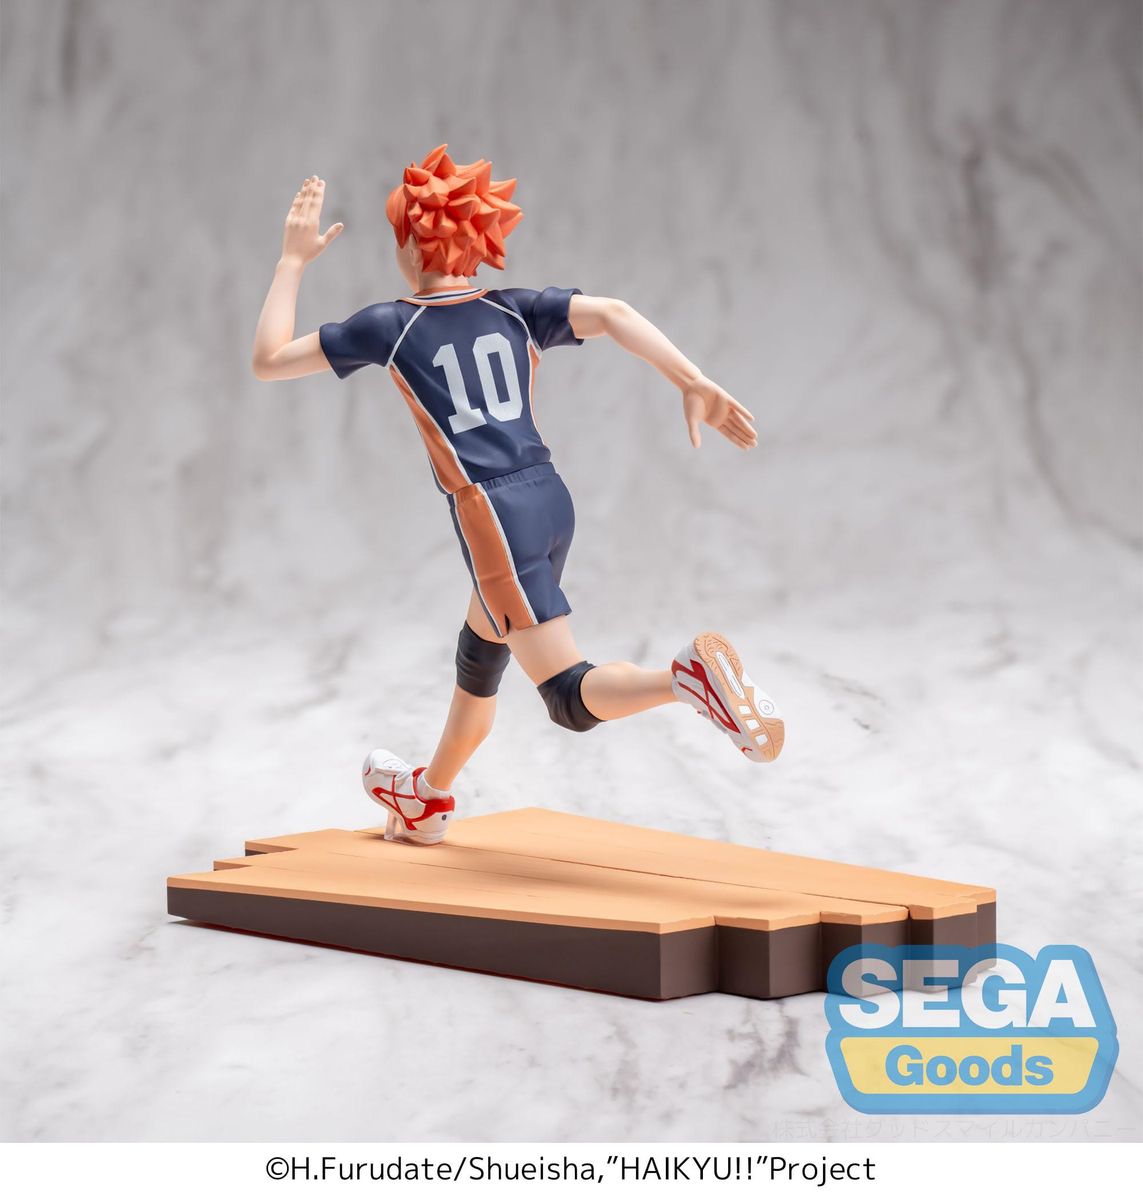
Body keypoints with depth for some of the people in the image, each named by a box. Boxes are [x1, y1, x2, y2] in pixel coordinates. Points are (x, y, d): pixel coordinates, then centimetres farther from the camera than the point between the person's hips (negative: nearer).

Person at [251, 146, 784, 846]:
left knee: (572, 697, -10)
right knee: (479, 655, 28)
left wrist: (294, 260, 14)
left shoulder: (392, 327, -1)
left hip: (495, 520, -7)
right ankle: (429, 799, 48)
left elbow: (269, 360, 7)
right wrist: (695, 383, -12)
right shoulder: (515, 311, 9)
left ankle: (692, 676, -38)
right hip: (551, 501, 7)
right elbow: (611, 313, -8)